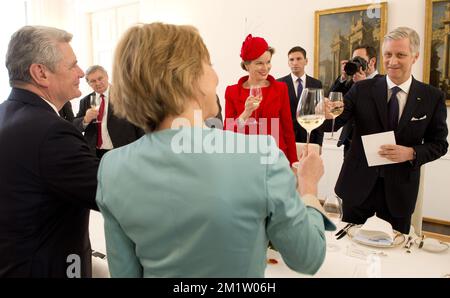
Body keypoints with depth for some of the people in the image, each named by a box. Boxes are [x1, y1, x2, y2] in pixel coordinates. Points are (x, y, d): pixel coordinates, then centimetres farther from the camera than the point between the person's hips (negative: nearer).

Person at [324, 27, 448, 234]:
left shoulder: (432, 97, -1)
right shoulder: (362, 90, -3)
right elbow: (335, 123, -10)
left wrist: (411, 153, -17)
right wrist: (328, 115, -33)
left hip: (400, 189, 1)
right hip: (358, 185, 0)